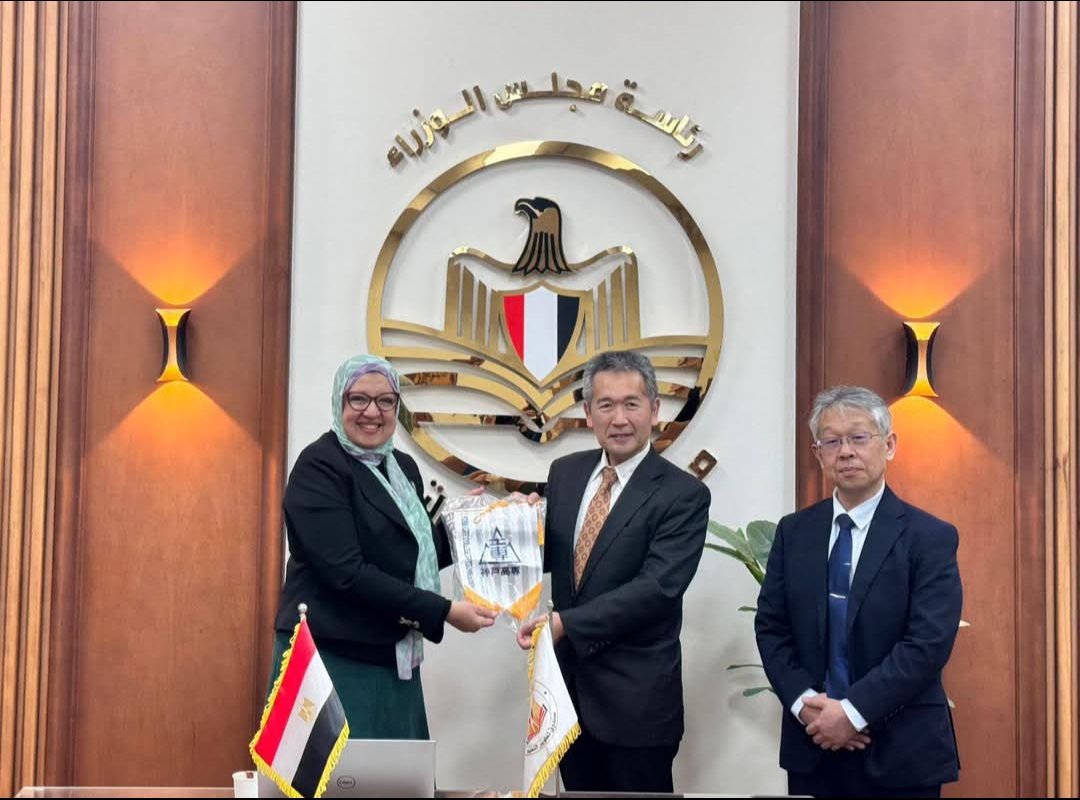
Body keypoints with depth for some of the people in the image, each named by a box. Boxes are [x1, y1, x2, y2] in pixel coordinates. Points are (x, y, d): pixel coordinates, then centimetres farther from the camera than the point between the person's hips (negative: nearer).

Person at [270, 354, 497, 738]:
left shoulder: (403, 467, 13)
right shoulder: (319, 467, -11)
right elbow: (347, 573, -20)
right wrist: (444, 611, -20)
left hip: (393, 661, 7)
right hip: (332, 660, -7)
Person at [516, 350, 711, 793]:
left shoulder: (683, 494, -13)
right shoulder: (565, 473, 6)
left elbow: (657, 588, -22)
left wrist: (566, 623, -27)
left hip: (636, 697, -5)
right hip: (569, 682, 6)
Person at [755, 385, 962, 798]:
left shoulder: (930, 538, -6)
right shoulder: (794, 532, 7)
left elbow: (929, 642, -14)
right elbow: (770, 627, 5)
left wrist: (853, 712, -18)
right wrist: (804, 702, -11)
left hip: (900, 755, -3)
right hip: (812, 748, 3)